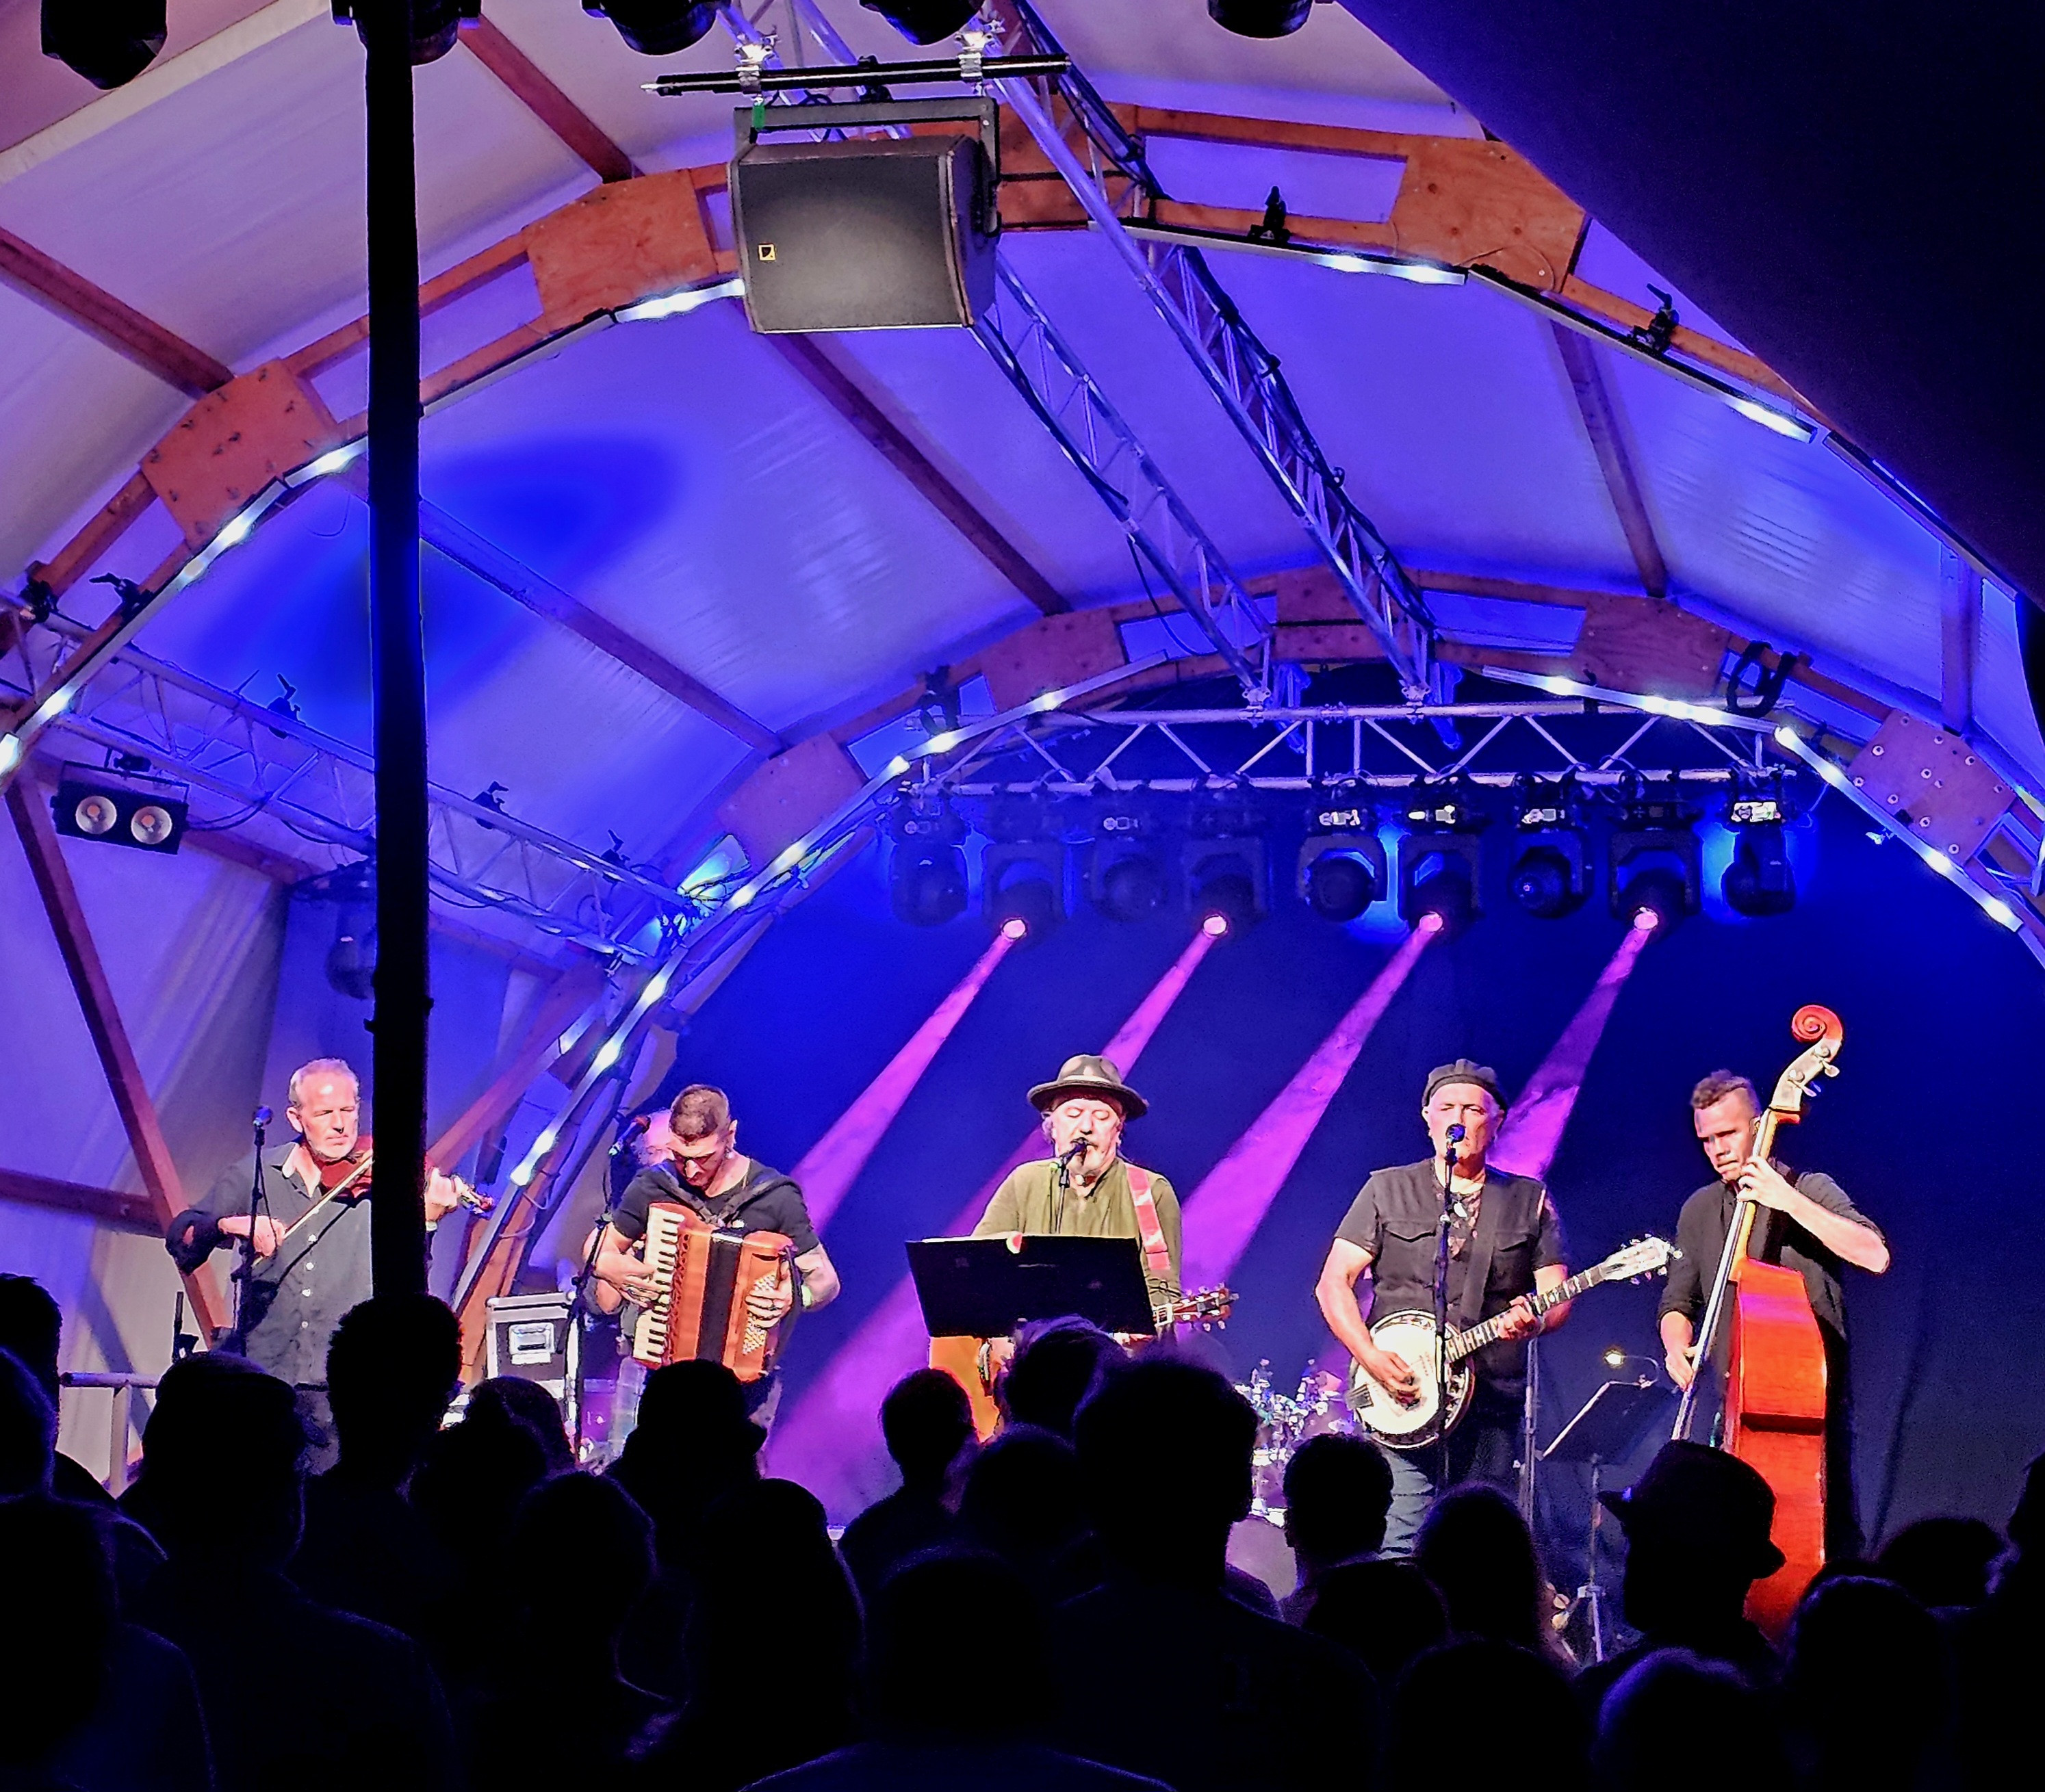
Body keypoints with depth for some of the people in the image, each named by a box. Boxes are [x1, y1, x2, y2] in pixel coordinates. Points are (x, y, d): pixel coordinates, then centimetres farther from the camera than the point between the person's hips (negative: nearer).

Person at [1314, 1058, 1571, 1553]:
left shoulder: (1530, 1202, 13)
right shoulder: (1388, 1190, 9)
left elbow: (1557, 1297, 7)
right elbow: (1334, 1283, 3)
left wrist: (1534, 1321, -17)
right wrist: (1372, 1357, -12)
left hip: (1492, 1404, 2)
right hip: (1400, 1401, -2)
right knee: (1398, 1550, -13)